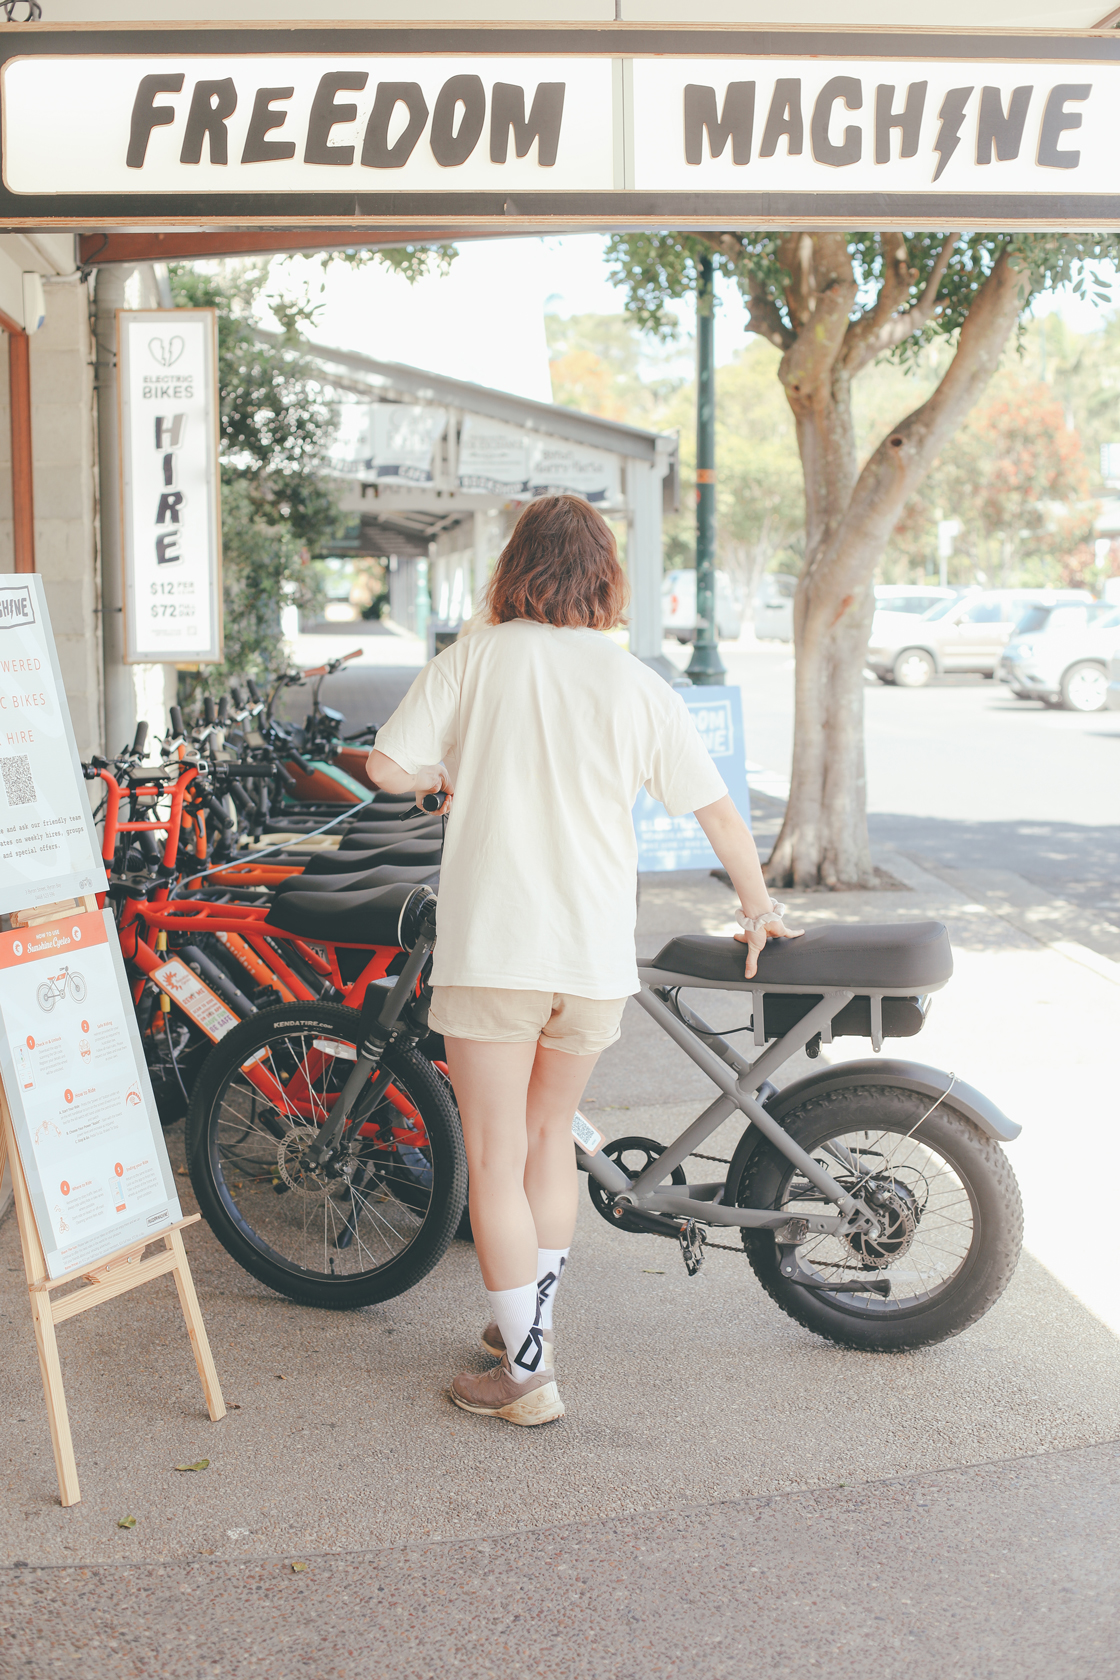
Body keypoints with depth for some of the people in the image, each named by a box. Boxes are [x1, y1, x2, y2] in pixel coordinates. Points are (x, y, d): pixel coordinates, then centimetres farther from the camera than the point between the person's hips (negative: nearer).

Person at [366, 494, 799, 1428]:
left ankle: (524, 1371, 10)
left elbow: (386, 766, -6)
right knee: (552, 1135, 22)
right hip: (597, 957, 3)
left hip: (491, 947, -3)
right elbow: (720, 811, 7)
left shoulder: (476, 656, -2)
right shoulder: (637, 683, 4)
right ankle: (533, 1326, 32)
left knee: (497, 1158, 6)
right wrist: (758, 906, 23)